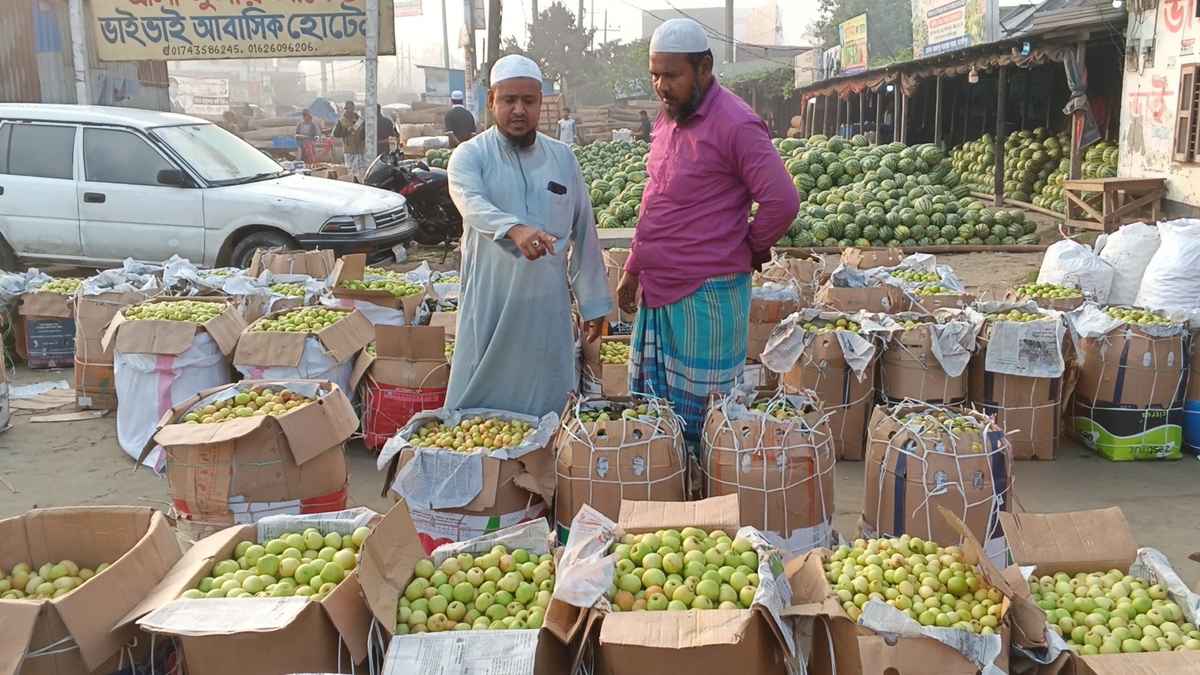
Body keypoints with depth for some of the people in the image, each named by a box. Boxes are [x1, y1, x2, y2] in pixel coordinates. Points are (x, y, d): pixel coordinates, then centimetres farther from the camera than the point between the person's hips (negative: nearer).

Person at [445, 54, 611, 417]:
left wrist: (593, 302, 9)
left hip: (548, 308, 3)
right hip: (489, 308, -3)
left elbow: (584, 233, 11)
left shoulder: (563, 157, 8)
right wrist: (515, 229, -45)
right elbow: (474, 205, -24)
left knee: (548, 406, 9)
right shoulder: (470, 155, -3)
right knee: (478, 405, 3)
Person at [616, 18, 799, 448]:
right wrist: (632, 270, 19)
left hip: (706, 295, -8)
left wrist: (749, 249, -4)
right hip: (656, 290, 8)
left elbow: (782, 201, -19)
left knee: (697, 416, 2)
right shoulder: (667, 119, 12)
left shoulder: (735, 124, -15)